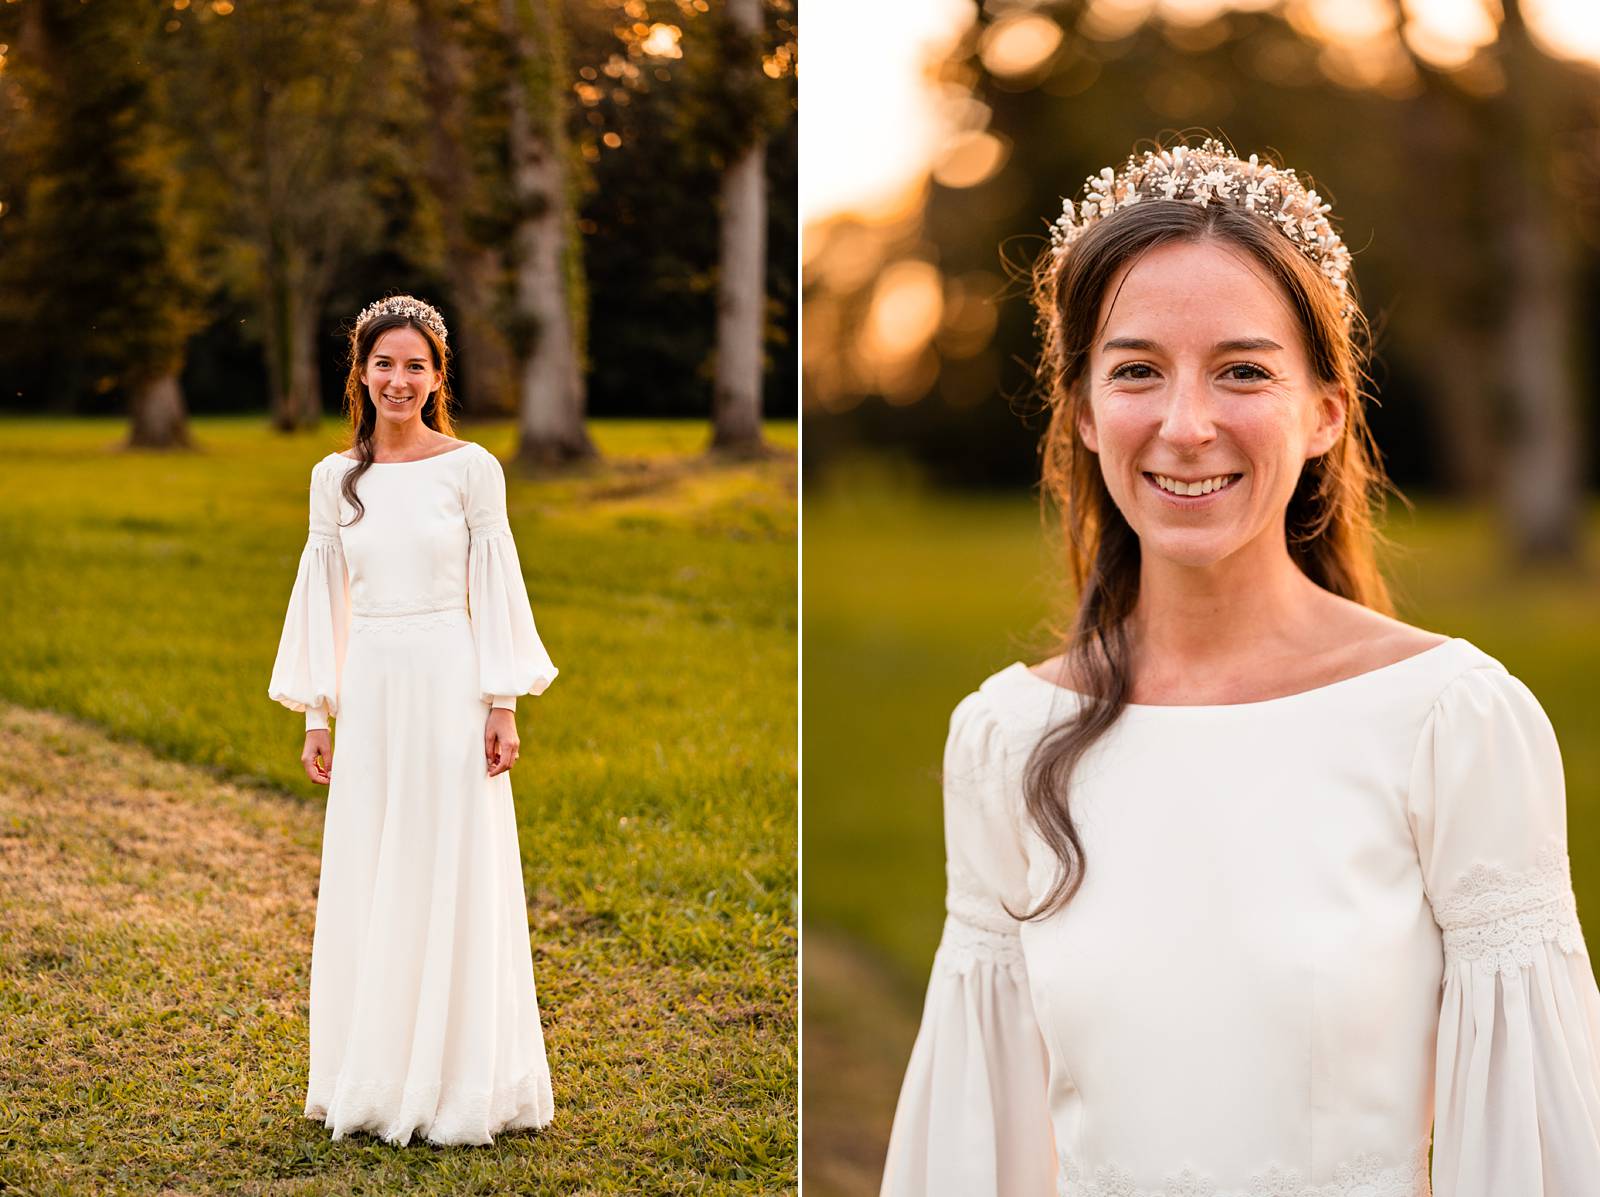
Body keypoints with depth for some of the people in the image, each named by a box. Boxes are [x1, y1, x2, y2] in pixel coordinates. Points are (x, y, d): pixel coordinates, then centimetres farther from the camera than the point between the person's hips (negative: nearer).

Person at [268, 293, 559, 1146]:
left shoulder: (471, 468, -1)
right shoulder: (336, 478, 8)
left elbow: (496, 589, -1)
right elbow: (323, 596, 12)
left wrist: (503, 706, -5)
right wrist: (315, 714, 9)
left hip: (448, 684, -3)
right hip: (368, 691, 3)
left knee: (450, 881, 0)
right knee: (365, 887, 6)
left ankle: (456, 1089, 9)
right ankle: (371, 1085, 17)